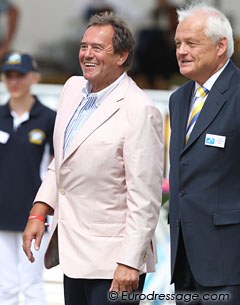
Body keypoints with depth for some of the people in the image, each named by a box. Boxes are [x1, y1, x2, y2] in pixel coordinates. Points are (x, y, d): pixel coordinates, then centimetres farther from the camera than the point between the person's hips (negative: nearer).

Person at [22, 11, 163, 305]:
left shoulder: (139, 110, -16)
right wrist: (38, 213, 11)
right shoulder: (72, 88, 8)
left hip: (112, 259, -7)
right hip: (73, 253, 7)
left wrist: (129, 262, -19)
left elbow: (144, 196, -17)